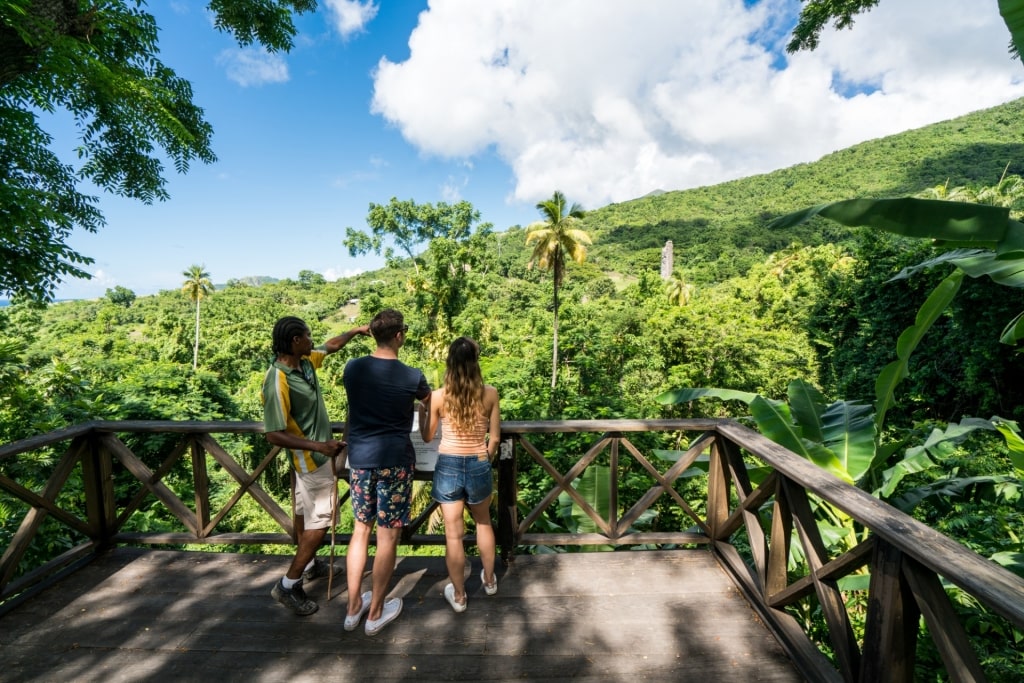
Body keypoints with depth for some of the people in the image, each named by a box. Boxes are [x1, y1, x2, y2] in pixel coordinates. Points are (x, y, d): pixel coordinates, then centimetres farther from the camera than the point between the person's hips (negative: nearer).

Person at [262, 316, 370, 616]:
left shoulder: (305, 361, -5)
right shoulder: (277, 382, -30)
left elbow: (331, 345, 17)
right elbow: (274, 435, -29)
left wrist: (357, 330, 20)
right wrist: (319, 446, -34)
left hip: (310, 455, 10)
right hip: (312, 459, -10)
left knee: (305, 511, 24)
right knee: (320, 521, 0)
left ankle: (308, 564, 43)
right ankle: (288, 585, 15)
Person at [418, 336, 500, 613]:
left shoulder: (438, 397, -11)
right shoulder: (490, 393, -11)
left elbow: (427, 437, 2)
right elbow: (494, 438, -3)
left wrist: (421, 410, 17)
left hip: (448, 467, -1)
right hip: (478, 466, 1)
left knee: (453, 533, 14)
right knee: (483, 522, 27)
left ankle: (459, 596, 31)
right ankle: (489, 580, 43)